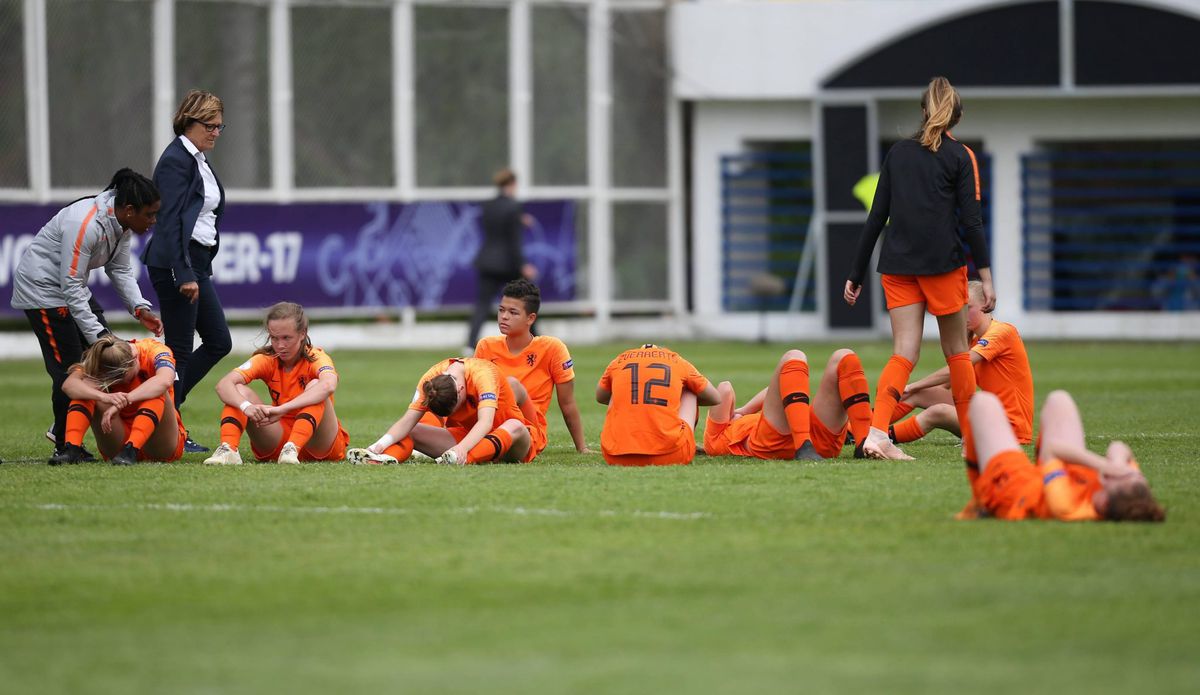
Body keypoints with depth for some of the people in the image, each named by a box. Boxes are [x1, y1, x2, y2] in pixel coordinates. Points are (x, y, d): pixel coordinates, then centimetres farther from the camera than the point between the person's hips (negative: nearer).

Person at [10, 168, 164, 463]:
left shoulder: (121, 222, -4)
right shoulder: (86, 225, -32)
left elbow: (120, 270, 7)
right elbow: (71, 288, -29)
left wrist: (140, 309, -9)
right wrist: (98, 335, -28)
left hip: (72, 286, 10)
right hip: (42, 287, -10)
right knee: (68, 367, -11)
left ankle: (63, 430, 15)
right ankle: (64, 447, 1)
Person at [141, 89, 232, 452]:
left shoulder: (200, 160, 16)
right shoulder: (175, 161, -14)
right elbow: (171, 221, -20)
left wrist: (199, 270, 17)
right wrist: (185, 274, -24)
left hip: (196, 263, 10)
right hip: (175, 263, -10)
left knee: (218, 341, 10)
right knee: (179, 349, -4)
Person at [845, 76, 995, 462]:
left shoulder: (898, 153, 11)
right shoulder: (960, 156, 0)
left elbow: (876, 217, 10)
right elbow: (971, 221, -7)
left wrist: (856, 275, 12)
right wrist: (986, 277, -6)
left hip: (897, 267, 3)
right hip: (943, 265, -3)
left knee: (904, 355, -2)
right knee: (957, 351, 11)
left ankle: (876, 433, -23)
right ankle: (973, 442, 16)